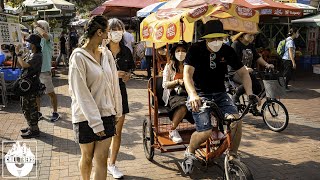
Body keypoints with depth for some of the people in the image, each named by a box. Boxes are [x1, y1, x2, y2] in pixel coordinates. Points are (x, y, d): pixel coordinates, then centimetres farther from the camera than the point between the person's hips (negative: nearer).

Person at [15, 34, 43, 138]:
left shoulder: (37, 56, -17)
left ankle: (34, 130, 6)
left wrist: (18, 54, -16)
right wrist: (20, 55, 9)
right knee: (26, 107, 18)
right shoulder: (32, 54, 14)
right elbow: (23, 65, 19)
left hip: (31, 86, -10)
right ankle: (31, 126, 30)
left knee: (30, 107, -3)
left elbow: (24, 65, -28)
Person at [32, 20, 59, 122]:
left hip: (44, 71, -7)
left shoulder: (48, 38, -10)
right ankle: (38, 112, 29)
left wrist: (36, 25, -19)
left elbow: (44, 34, -35)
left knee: (50, 93, 4)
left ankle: (55, 113, 18)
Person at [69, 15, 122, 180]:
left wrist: (116, 110, 12)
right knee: (87, 157, 15)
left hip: (106, 113, 4)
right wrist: (95, 122, -18)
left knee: (102, 159, 4)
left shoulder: (107, 54, 4)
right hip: (86, 116, -4)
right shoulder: (78, 57, -13)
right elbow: (81, 93, -17)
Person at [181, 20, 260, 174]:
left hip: (220, 94, 4)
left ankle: (232, 157, 5)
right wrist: (193, 95, -44)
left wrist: (250, 93, -14)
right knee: (206, 132, -21)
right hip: (199, 95, -4)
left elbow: (243, 73, 3)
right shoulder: (196, 49, -13)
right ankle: (190, 152, 13)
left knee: (236, 120, -20)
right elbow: (187, 73, -26)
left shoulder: (227, 51, -2)